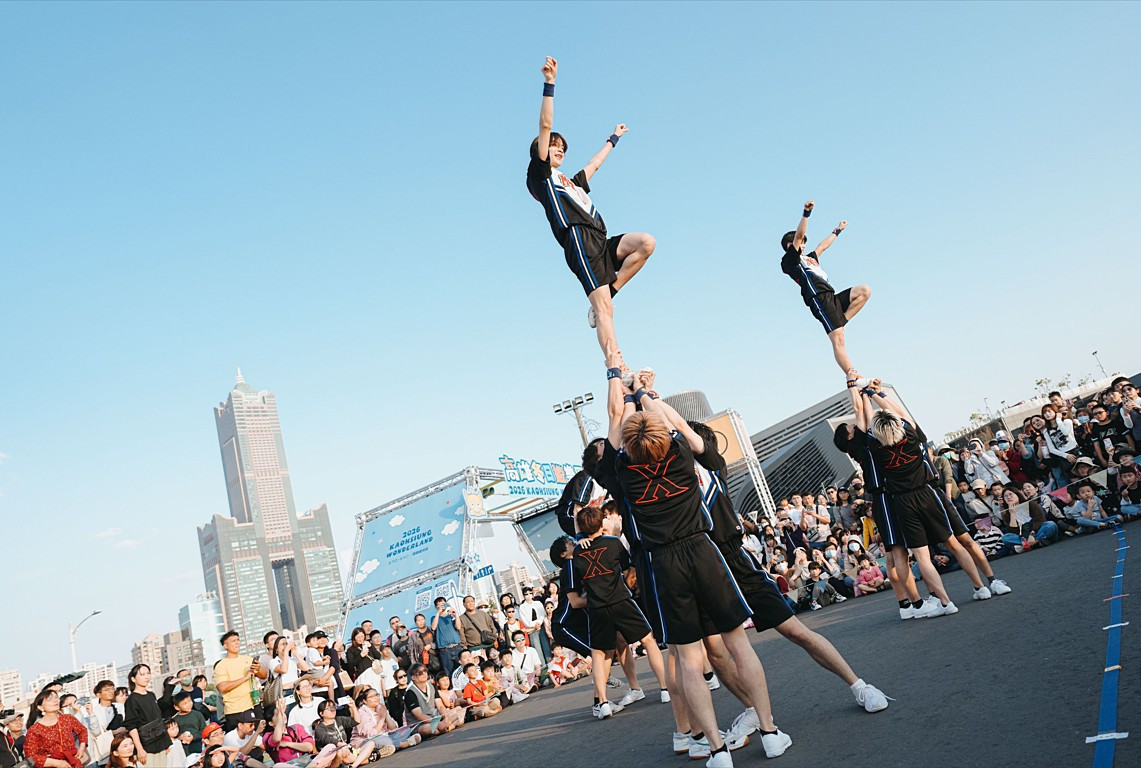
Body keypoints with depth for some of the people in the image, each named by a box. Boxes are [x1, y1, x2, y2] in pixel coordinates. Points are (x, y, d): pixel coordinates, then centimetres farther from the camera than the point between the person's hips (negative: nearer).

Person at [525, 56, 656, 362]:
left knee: (647, 242, -11)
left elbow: (594, 164, 51)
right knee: (604, 308, -20)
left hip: (600, 244, 8)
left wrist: (613, 138, 62)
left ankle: (606, 294, -5)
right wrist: (550, 84, -4)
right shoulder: (540, 172, 12)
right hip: (580, 242, -8)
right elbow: (545, 127, 3)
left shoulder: (571, 183, 34)